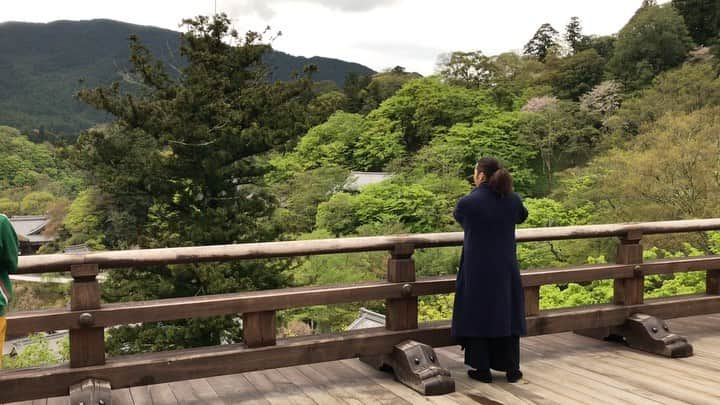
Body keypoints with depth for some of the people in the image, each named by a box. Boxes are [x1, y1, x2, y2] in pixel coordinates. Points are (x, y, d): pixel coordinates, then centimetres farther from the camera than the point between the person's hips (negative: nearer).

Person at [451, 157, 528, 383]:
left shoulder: (468, 202, -14)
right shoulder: (513, 199, -3)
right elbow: (522, 216, 19)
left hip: (476, 269, -3)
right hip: (506, 267, 3)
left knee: (478, 314, 8)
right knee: (506, 313, 14)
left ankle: (482, 369, 13)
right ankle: (512, 369, 18)